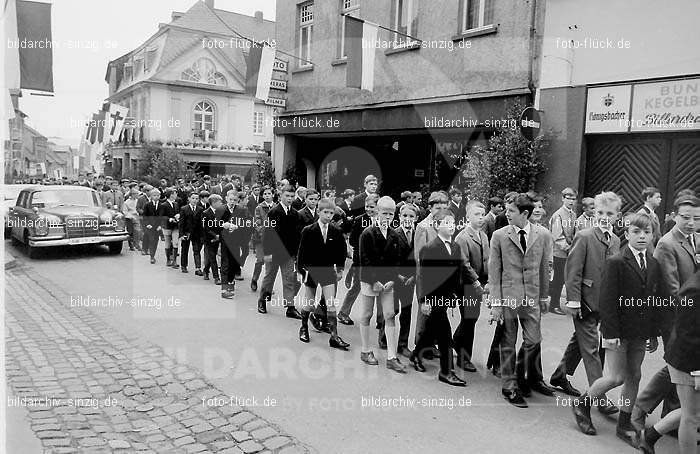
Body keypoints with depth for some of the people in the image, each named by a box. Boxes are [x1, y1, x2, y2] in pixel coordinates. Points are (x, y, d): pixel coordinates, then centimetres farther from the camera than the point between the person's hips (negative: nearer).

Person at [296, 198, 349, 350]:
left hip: (328, 271, 1)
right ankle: (304, 327, 38)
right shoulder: (308, 231, -11)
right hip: (311, 270, -1)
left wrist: (340, 269, 7)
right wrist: (301, 270, -7)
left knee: (331, 305, -4)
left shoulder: (336, 232, -3)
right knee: (309, 303, 11)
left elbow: (342, 252, 8)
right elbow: (302, 252, -6)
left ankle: (334, 337, 0)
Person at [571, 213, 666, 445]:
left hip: (640, 333, 6)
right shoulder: (616, 262, -13)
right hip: (618, 330, -6)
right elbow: (606, 301, -14)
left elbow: (657, 301, 9)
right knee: (616, 377, -4)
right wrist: (611, 333, -17)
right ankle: (581, 405, 18)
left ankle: (624, 424, 26)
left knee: (634, 376, 12)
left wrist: (654, 334, 7)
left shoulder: (654, 265, 5)